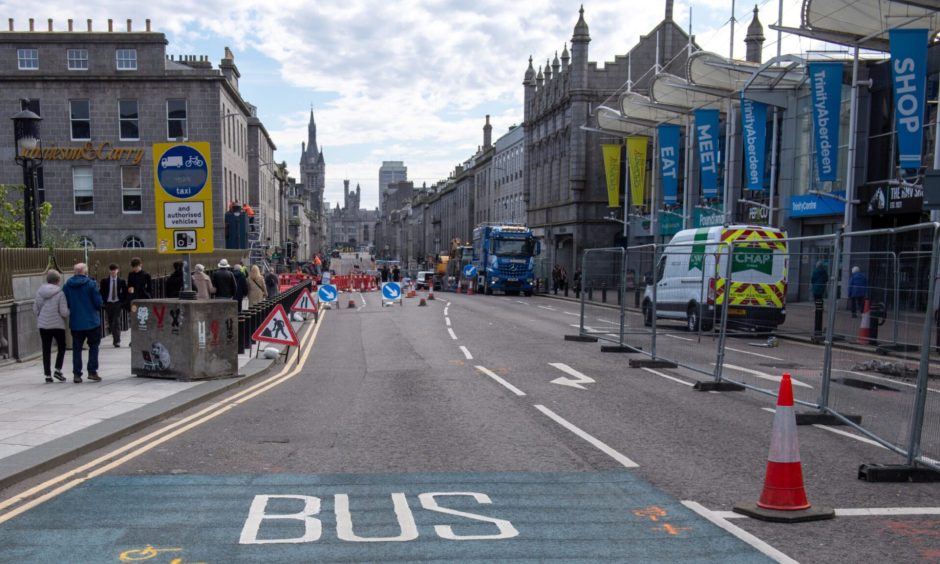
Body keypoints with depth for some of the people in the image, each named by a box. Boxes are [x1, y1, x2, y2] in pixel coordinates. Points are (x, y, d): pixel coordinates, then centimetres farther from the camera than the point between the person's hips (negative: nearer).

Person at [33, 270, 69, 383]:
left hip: (43, 325, 4)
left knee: (46, 350, 8)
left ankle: (48, 375, 8)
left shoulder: (40, 292, 1)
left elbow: (35, 308, 5)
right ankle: (57, 370, 1)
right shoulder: (60, 293, -11)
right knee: (61, 347, 14)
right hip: (57, 325, -3)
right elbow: (64, 311, -14)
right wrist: (67, 314, 7)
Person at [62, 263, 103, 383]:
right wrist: (97, 307, 10)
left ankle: (76, 374, 8)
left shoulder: (67, 285, -1)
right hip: (92, 321, -3)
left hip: (75, 322, 3)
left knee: (76, 348, 10)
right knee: (93, 346, 10)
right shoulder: (91, 284, -11)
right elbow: (99, 302, -12)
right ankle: (92, 371, 4)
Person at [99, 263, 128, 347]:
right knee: (111, 323, 7)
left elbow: (125, 293, 5)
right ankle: (115, 339, 21)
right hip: (108, 304, 2)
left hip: (118, 304, -2)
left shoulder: (121, 281, 3)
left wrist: (123, 304, -4)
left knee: (117, 322, -11)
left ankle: (117, 341, -11)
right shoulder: (104, 281, 3)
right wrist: (103, 303, -5)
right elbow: (101, 293, 5)